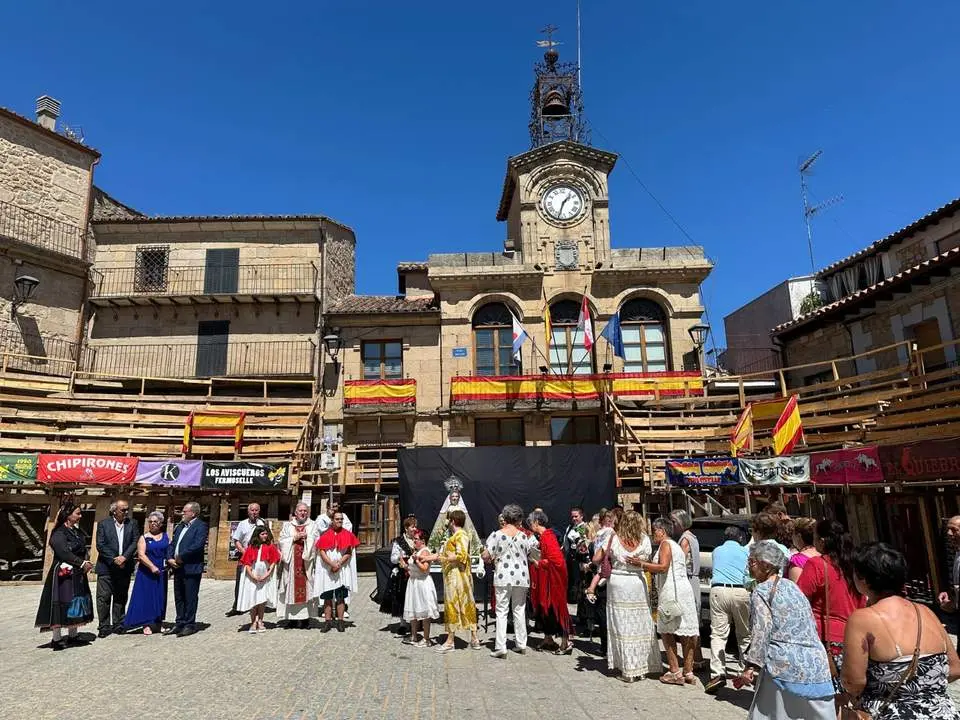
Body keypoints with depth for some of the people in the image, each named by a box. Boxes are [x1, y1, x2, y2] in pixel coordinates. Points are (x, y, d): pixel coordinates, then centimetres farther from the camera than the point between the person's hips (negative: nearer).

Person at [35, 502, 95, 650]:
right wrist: (82, 563, -19)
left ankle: (72, 636, 22)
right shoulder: (59, 533, -13)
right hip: (63, 574, -8)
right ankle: (57, 639, 6)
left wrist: (85, 563, -2)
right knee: (62, 604, -3)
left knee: (76, 604, 12)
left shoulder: (77, 531, 11)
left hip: (78, 574, 8)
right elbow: (64, 553, -21)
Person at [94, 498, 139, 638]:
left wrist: (124, 557, -14)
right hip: (106, 567, -2)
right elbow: (100, 545, -7)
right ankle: (104, 626, 7)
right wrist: (114, 559, -14)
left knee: (121, 597, 10)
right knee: (103, 597, -2)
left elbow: (135, 542, -1)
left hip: (124, 567, 3)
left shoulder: (132, 523, 6)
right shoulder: (103, 524, -1)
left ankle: (118, 625, 19)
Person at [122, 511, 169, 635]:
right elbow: (141, 555, -9)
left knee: (160, 597, 7)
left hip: (161, 572, 3)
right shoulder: (144, 538, 0)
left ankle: (157, 623, 17)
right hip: (146, 572, -3)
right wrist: (152, 567, -19)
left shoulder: (166, 537, 9)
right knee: (146, 597, -2)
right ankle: (147, 624, 4)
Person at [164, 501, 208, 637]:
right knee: (179, 597, 15)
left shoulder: (200, 526, -9)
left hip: (191, 568, -8)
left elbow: (198, 545, -21)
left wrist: (181, 557, -16)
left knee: (190, 598, 0)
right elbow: (172, 544, 16)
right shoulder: (180, 526, 16)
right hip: (177, 568, 8)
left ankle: (190, 625, 9)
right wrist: (170, 559, -1)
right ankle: (179, 623, 25)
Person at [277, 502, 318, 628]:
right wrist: (295, 537, -8)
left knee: (306, 588, -3)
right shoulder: (287, 525, 13)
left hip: (306, 561, -1)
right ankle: (292, 618, 7)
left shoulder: (313, 526, 10)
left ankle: (306, 618, 1)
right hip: (291, 562, 1)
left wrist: (306, 538, -12)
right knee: (292, 587, 0)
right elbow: (282, 541, 3)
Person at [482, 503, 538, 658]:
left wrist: (492, 559, 13)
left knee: (502, 611, 3)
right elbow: (533, 555, 10)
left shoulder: (497, 534, -7)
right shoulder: (524, 536, -1)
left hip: (503, 577, -3)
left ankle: (500, 647, 1)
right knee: (519, 610, 15)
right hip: (521, 577, 3)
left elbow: (486, 556, -7)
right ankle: (521, 644, 21)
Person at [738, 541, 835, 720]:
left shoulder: (761, 592, -8)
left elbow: (761, 631, -17)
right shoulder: (791, 586, 14)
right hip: (817, 665, 7)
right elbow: (811, 625, 20)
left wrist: (751, 666, -14)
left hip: (786, 666, -7)